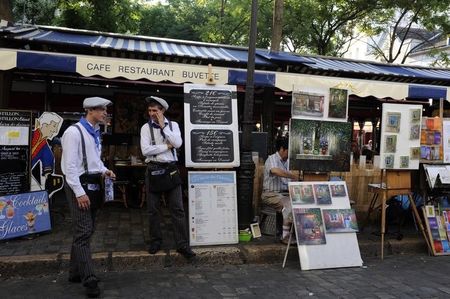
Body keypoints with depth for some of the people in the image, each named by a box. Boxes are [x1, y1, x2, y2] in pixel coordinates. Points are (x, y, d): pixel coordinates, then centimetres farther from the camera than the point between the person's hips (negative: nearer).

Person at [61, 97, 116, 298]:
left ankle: (76, 273, 28)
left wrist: (104, 171, 5)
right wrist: (80, 192, -20)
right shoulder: (74, 132, -13)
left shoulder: (95, 133, 13)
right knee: (83, 232, -7)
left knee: (86, 231, 15)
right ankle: (89, 280, -2)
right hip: (79, 185, -9)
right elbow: (70, 165, -18)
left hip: (94, 184, 9)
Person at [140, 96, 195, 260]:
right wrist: (167, 146, -10)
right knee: (153, 209, 9)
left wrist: (163, 125, -9)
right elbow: (145, 150, -11)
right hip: (153, 170, 0)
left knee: (177, 209, 0)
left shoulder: (173, 125, 6)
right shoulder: (146, 127, 2)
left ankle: (182, 244, 6)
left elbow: (178, 143, -11)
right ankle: (156, 241, 26)